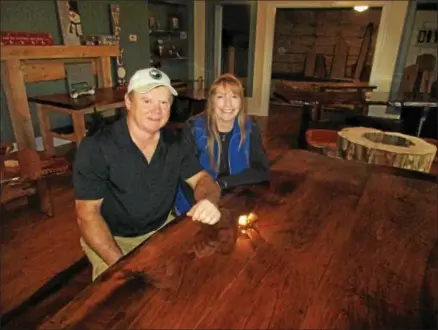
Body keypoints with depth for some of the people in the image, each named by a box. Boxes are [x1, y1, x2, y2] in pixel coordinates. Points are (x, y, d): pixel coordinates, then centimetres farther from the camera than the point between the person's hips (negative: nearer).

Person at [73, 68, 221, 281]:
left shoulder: (176, 143, -6)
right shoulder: (95, 148, -20)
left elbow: (201, 179, -3)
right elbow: (87, 213, -19)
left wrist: (209, 201, -29)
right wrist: (120, 264, -30)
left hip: (162, 229, 4)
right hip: (112, 239, -4)